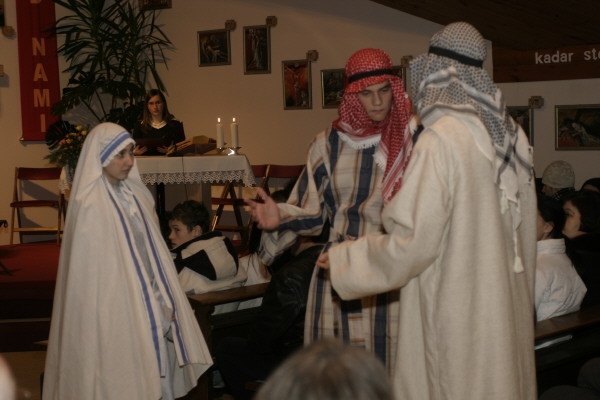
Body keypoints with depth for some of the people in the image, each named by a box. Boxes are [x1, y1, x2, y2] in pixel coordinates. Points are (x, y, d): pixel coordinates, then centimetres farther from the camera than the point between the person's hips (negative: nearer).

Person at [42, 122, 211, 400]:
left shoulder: (135, 196, 7)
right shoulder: (91, 208, -16)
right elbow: (94, 274, -16)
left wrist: (164, 302, 4)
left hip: (148, 305, 7)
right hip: (117, 313, -7)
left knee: (153, 373, 11)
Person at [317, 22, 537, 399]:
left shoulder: (441, 140, -20)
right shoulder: (512, 133, 2)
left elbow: (412, 242, -20)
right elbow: (524, 224, 10)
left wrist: (344, 259, -6)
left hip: (457, 309, -7)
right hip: (508, 303, 7)